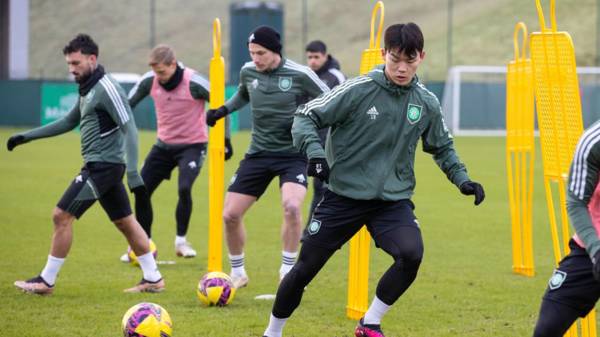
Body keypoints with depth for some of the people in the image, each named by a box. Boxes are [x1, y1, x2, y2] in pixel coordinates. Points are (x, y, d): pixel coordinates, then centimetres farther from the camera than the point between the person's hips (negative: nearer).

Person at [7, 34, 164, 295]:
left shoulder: (106, 88, -16)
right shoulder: (87, 88, 14)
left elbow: (129, 129, -20)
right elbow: (68, 122, 27)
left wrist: (133, 173, -27)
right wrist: (26, 136, 26)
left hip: (103, 165, -10)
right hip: (98, 166, 10)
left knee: (62, 215, -7)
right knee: (125, 222, 13)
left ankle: (46, 281, 0)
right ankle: (153, 279, 17)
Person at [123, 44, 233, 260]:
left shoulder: (193, 83, -22)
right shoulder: (149, 81, -11)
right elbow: (127, 105, 3)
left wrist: (225, 139, -7)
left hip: (192, 144, -5)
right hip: (164, 145, 5)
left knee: (184, 188, -26)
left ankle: (181, 241, -6)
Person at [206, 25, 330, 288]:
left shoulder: (300, 75, -14)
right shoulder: (248, 72, 0)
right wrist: (224, 109, 8)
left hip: (293, 154, -4)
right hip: (258, 153, 5)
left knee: (291, 206, -30)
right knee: (230, 214, -1)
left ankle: (288, 271, -11)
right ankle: (237, 273, 22)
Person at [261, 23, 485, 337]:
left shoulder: (427, 103, 0)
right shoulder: (358, 90, -13)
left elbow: (442, 148, 18)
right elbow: (305, 117, -11)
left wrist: (462, 179, 5)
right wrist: (314, 151, -28)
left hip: (394, 199, 2)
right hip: (344, 195, -2)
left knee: (411, 254, -25)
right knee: (305, 267, 2)